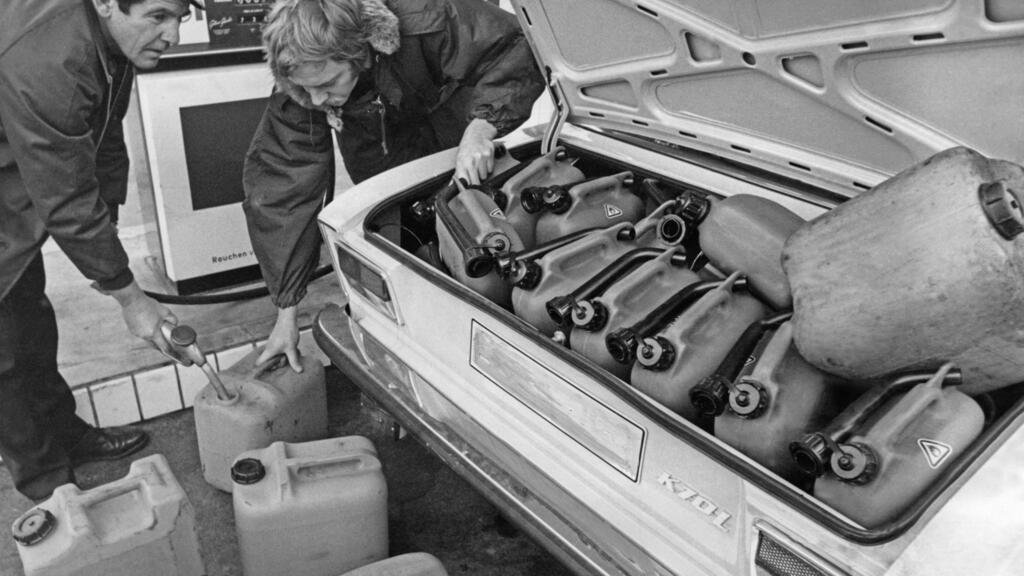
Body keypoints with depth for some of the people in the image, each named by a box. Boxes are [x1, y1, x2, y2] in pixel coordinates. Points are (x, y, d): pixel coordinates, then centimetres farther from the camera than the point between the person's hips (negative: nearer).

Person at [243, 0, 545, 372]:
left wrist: (483, 126, -54)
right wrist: (286, 312, -30)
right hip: (374, 139, 1)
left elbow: (516, 53, -35)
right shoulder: (302, 81, -34)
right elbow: (280, 192, -30)